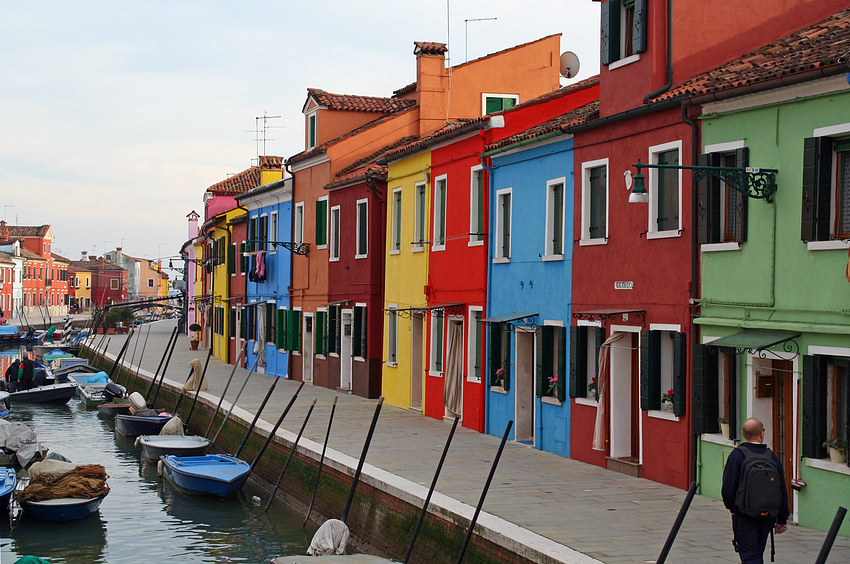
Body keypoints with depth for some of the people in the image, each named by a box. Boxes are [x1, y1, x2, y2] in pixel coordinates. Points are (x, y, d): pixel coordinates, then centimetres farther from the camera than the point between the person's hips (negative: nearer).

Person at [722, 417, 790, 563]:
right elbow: (782, 492, 6)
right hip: (768, 516, 4)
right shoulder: (773, 457, 2)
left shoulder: (737, 455, -9)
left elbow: (728, 487, -13)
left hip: (744, 515, -4)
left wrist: (731, 507, 6)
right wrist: (782, 520, 15)